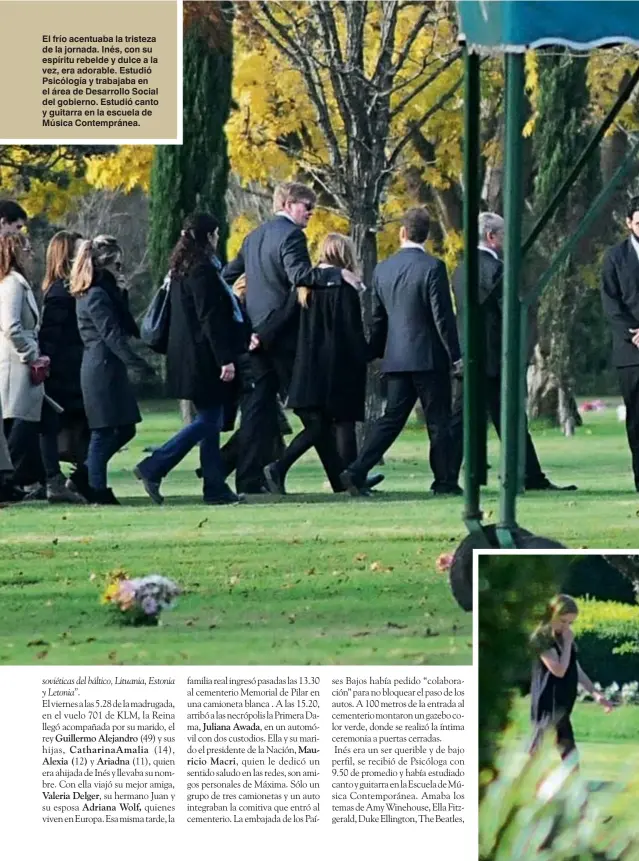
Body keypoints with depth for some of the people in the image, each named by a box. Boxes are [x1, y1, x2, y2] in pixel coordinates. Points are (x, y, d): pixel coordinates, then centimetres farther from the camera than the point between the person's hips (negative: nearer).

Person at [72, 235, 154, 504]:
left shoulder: (103, 292, 17)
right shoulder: (97, 296, -15)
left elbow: (125, 328, 17)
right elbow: (113, 336, -21)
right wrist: (140, 365, -23)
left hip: (106, 368, 10)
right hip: (103, 368, -10)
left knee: (125, 428, 11)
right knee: (104, 431, -5)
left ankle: (87, 476, 14)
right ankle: (97, 488, -1)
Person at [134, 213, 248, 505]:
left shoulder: (181, 270, 14)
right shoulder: (202, 271, -15)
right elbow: (211, 319, -19)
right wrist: (225, 358, -20)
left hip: (190, 358, 10)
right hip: (204, 359, -10)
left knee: (209, 421, 11)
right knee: (208, 421, -6)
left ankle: (215, 487, 10)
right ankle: (153, 468, -9)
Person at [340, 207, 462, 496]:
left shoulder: (382, 270, 6)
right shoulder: (432, 267, -11)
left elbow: (378, 319, 12)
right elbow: (443, 316, -12)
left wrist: (374, 354, 22)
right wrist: (455, 355, -6)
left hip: (396, 357, 5)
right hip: (429, 356, -5)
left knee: (391, 418, 8)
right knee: (438, 421, 4)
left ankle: (356, 471, -3)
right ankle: (443, 480, 7)